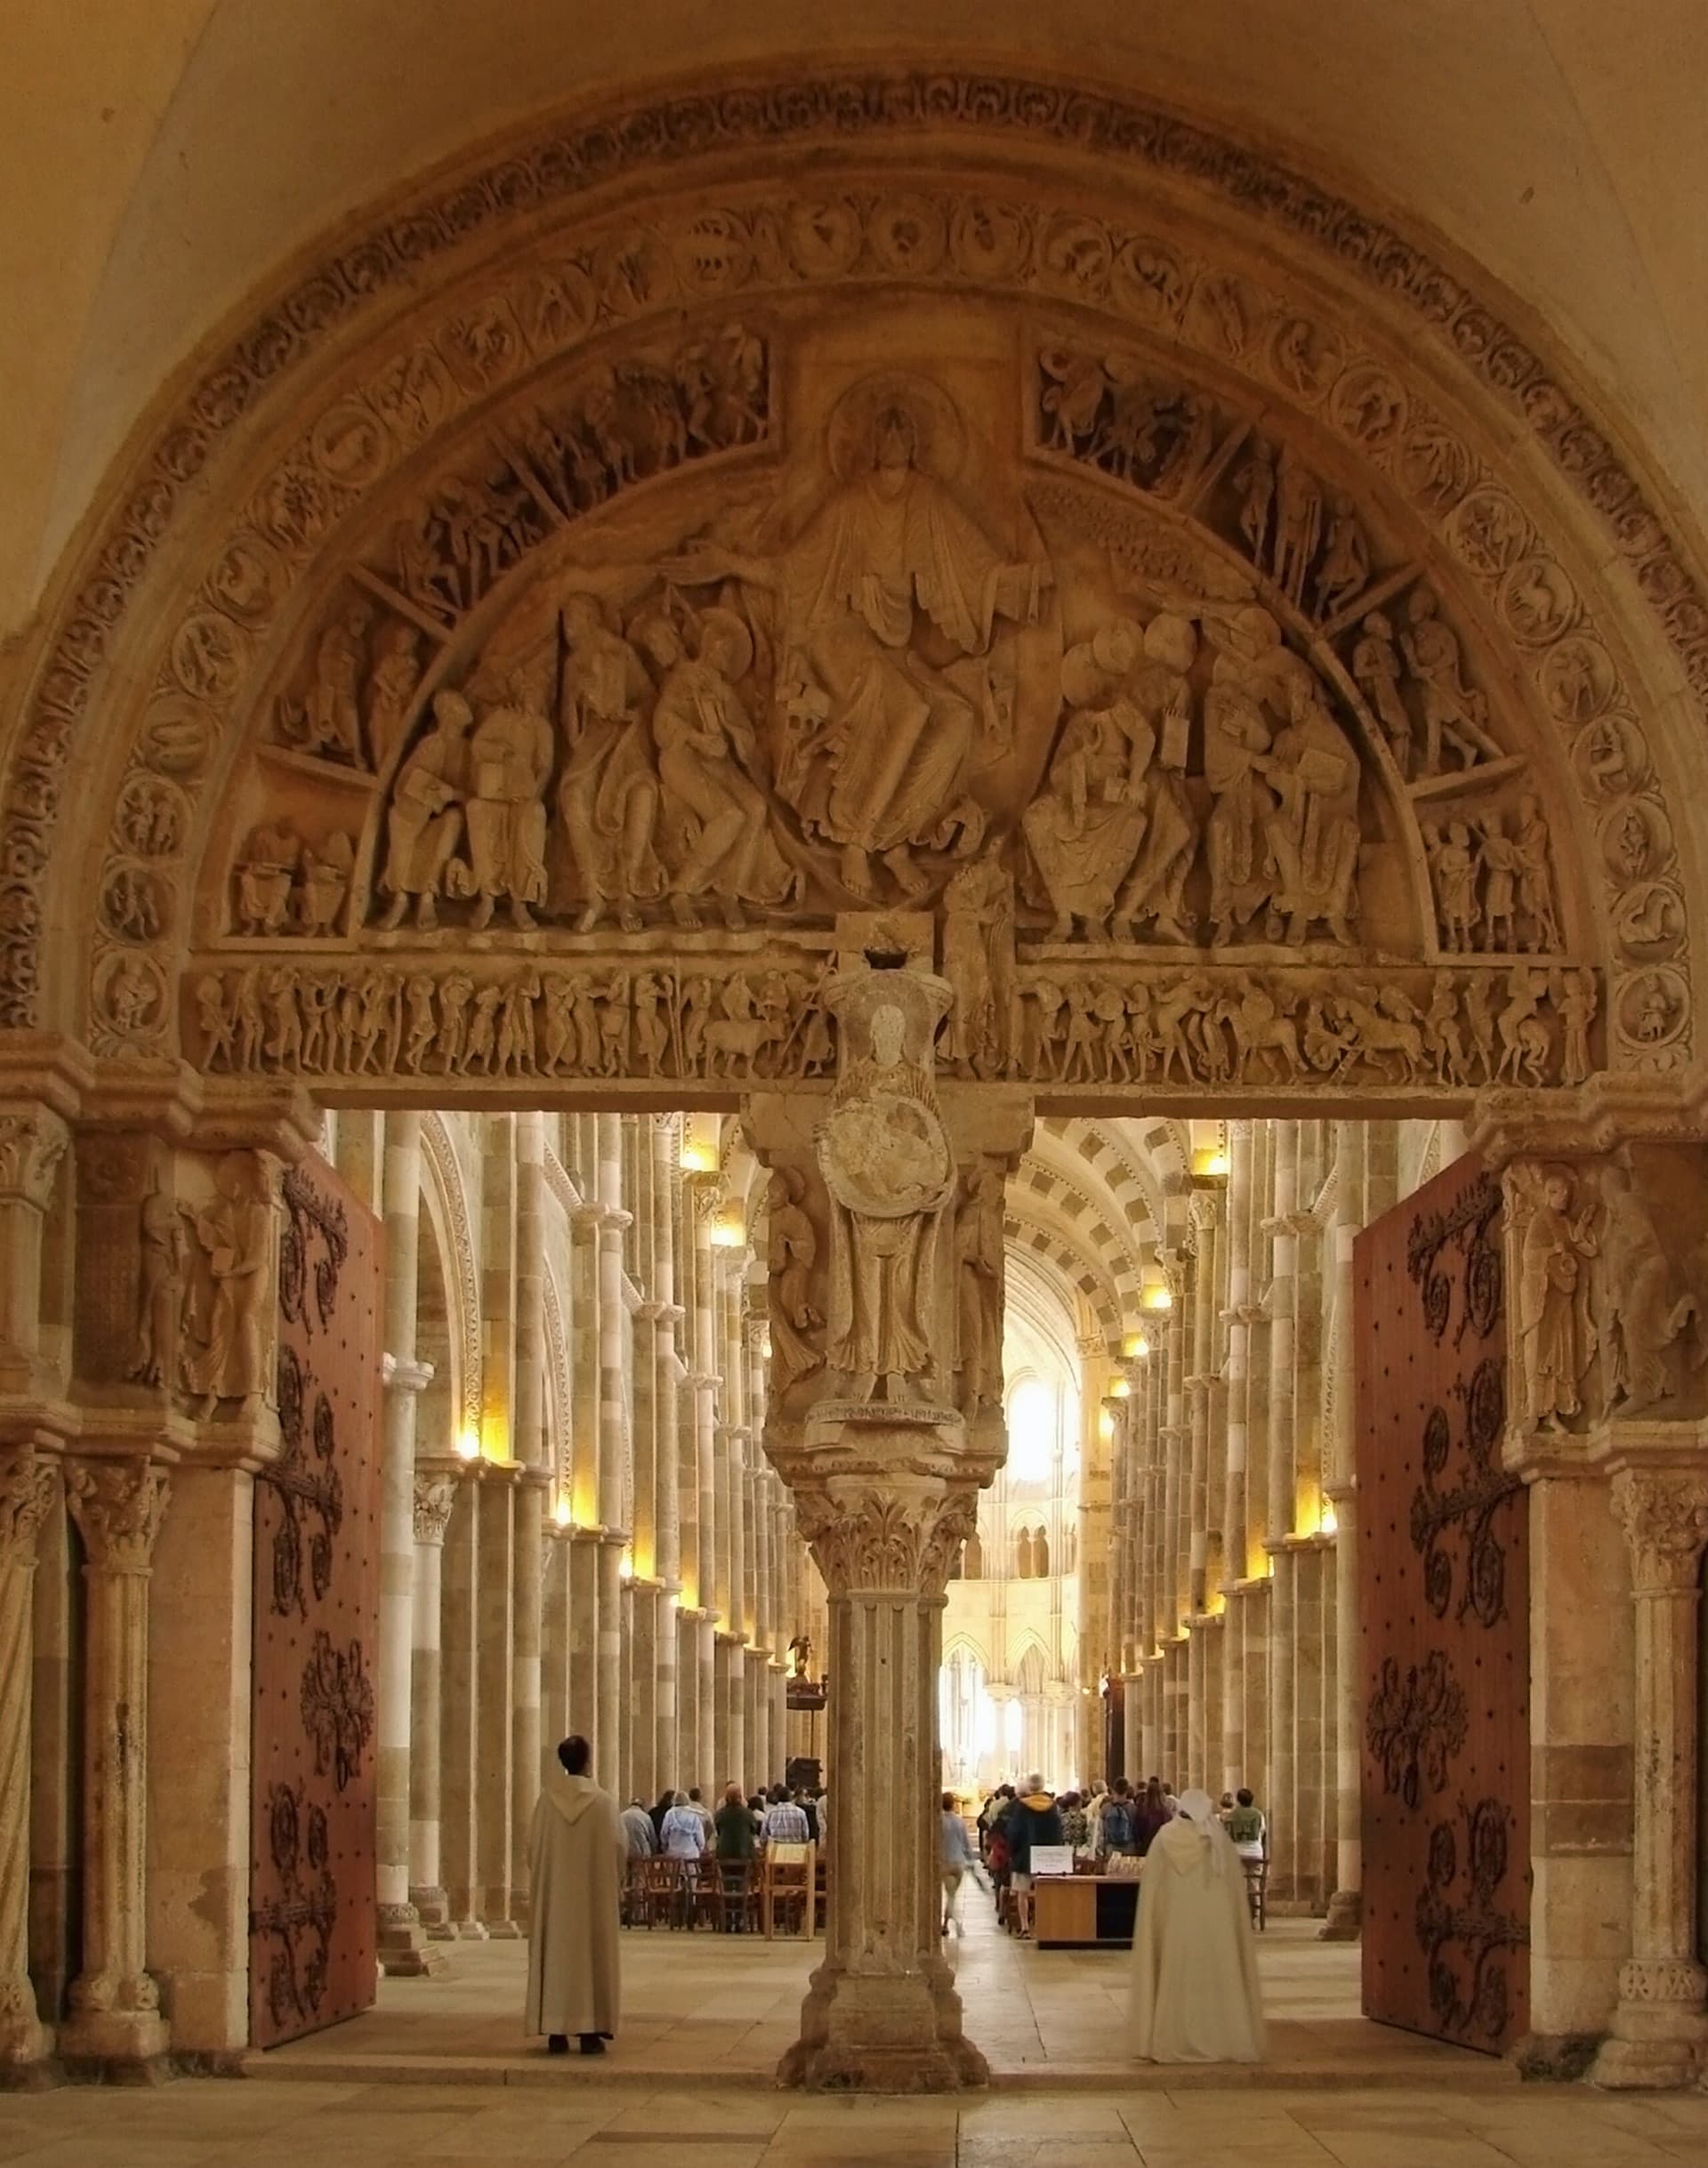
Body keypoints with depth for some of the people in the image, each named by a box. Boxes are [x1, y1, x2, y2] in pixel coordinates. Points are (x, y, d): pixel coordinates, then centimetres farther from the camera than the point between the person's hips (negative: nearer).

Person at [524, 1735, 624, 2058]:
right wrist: (615, 1884, 12)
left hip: (553, 1894, 2)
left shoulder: (547, 1800, -3)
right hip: (594, 1895, -2)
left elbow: (533, 1847, 1)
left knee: (555, 1955, 5)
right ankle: (590, 2031, -1)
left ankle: (556, 2032, 2)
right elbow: (619, 1848, -4)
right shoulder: (602, 1801, -7)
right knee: (591, 1953, 3)